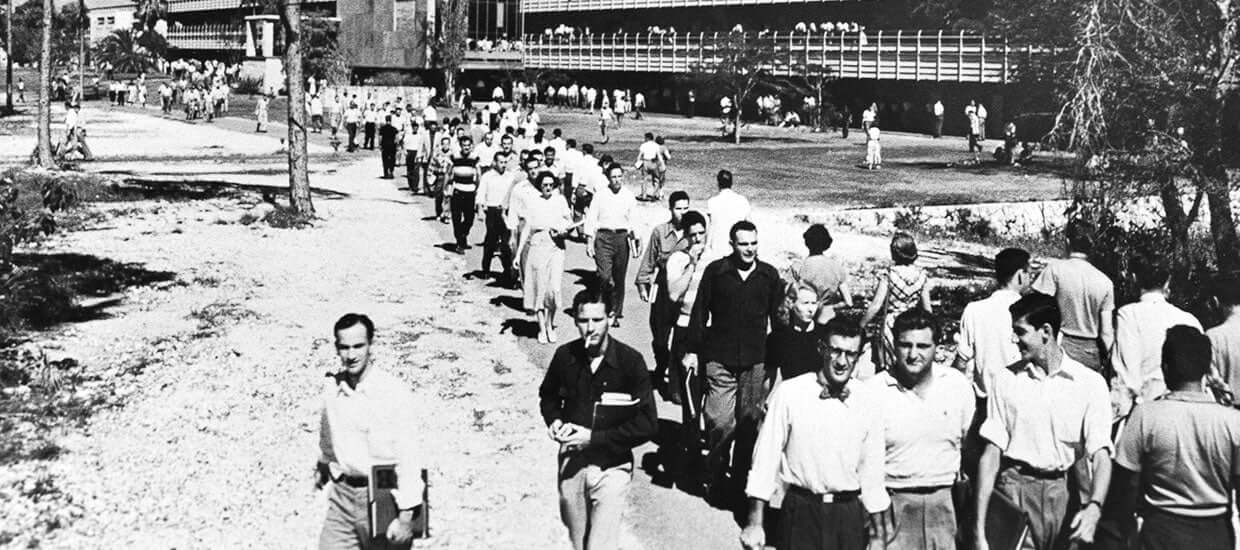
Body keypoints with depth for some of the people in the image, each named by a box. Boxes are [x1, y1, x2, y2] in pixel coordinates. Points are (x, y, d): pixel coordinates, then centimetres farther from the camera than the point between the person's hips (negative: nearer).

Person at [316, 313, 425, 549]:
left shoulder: (395, 392, -16)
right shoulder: (332, 386, 1)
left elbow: (408, 457, -16)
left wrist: (406, 517, -18)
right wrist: (324, 466, 38)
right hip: (342, 494, 5)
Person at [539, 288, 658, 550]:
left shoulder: (630, 361, -14)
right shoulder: (565, 356, -4)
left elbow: (647, 425, -14)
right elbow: (548, 395, 17)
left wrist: (594, 438, -17)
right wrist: (554, 421, -4)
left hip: (612, 466, -3)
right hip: (571, 461, 4)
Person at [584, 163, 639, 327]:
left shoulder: (629, 196, 7)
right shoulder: (600, 195, 1)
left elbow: (634, 220, 10)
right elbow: (591, 218, 2)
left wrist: (634, 240, 6)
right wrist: (589, 240, -4)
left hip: (622, 237, 2)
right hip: (603, 237, -2)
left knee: (619, 278, 6)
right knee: (604, 276, -14)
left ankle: (617, 313, 16)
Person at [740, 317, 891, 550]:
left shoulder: (867, 400, 0)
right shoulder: (788, 394, -9)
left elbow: (871, 470, 8)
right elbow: (765, 459, -5)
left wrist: (879, 531, 12)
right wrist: (755, 524, -6)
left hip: (849, 514, 2)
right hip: (801, 512, -2)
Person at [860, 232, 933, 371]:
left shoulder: (889, 275, -12)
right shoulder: (922, 276, -2)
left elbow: (875, 306, -14)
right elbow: (927, 309, 4)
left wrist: (860, 327, -4)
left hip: (891, 325, -3)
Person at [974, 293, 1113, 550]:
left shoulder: (1090, 383, -2)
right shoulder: (1006, 380, 2)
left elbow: (1100, 453, -9)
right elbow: (991, 452, 0)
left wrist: (1094, 507, -27)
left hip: (1062, 491, 0)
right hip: (1014, 488, 0)